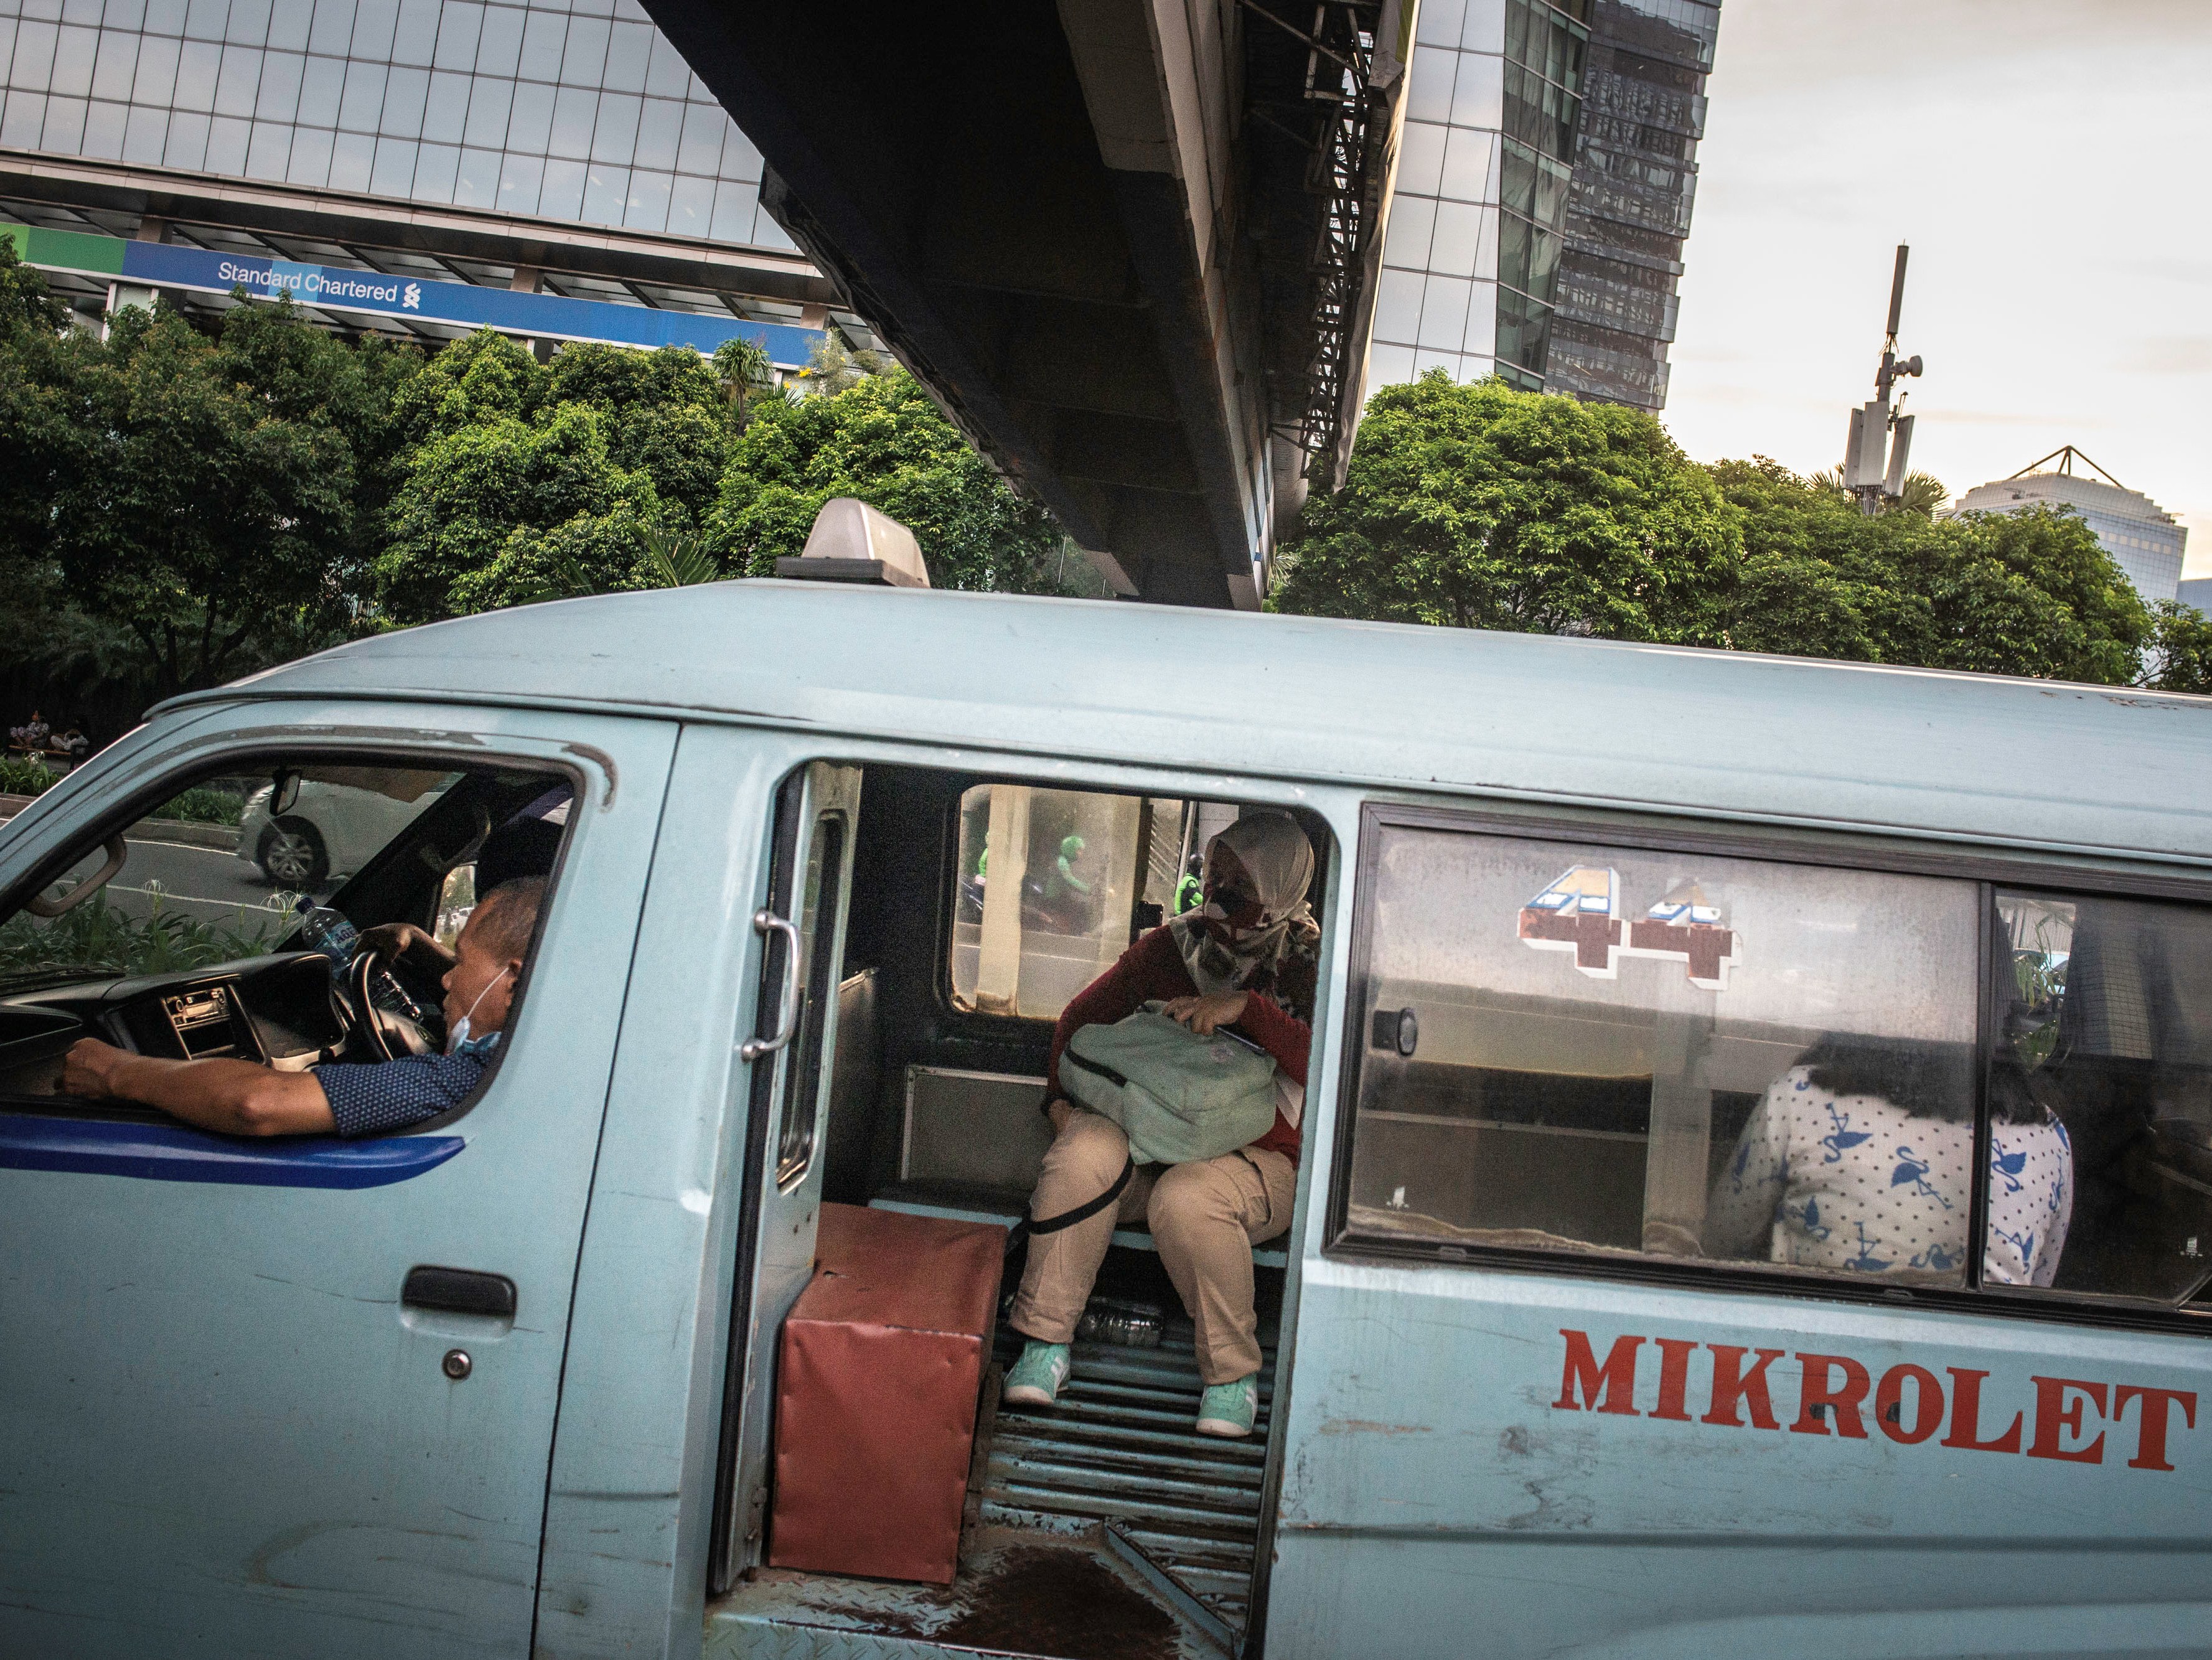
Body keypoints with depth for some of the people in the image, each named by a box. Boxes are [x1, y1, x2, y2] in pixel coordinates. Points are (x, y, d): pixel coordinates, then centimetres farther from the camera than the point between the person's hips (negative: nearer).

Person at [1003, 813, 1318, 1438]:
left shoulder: (1306, 969, -2)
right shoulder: (1171, 947, 8)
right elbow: (1082, 1016, 20)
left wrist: (1246, 1007, -25)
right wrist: (1059, 1094, 7)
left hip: (1255, 1158, -3)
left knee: (1187, 1201, -36)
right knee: (1086, 1149, -30)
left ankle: (1234, 1375, -12)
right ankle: (1046, 1342, -18)